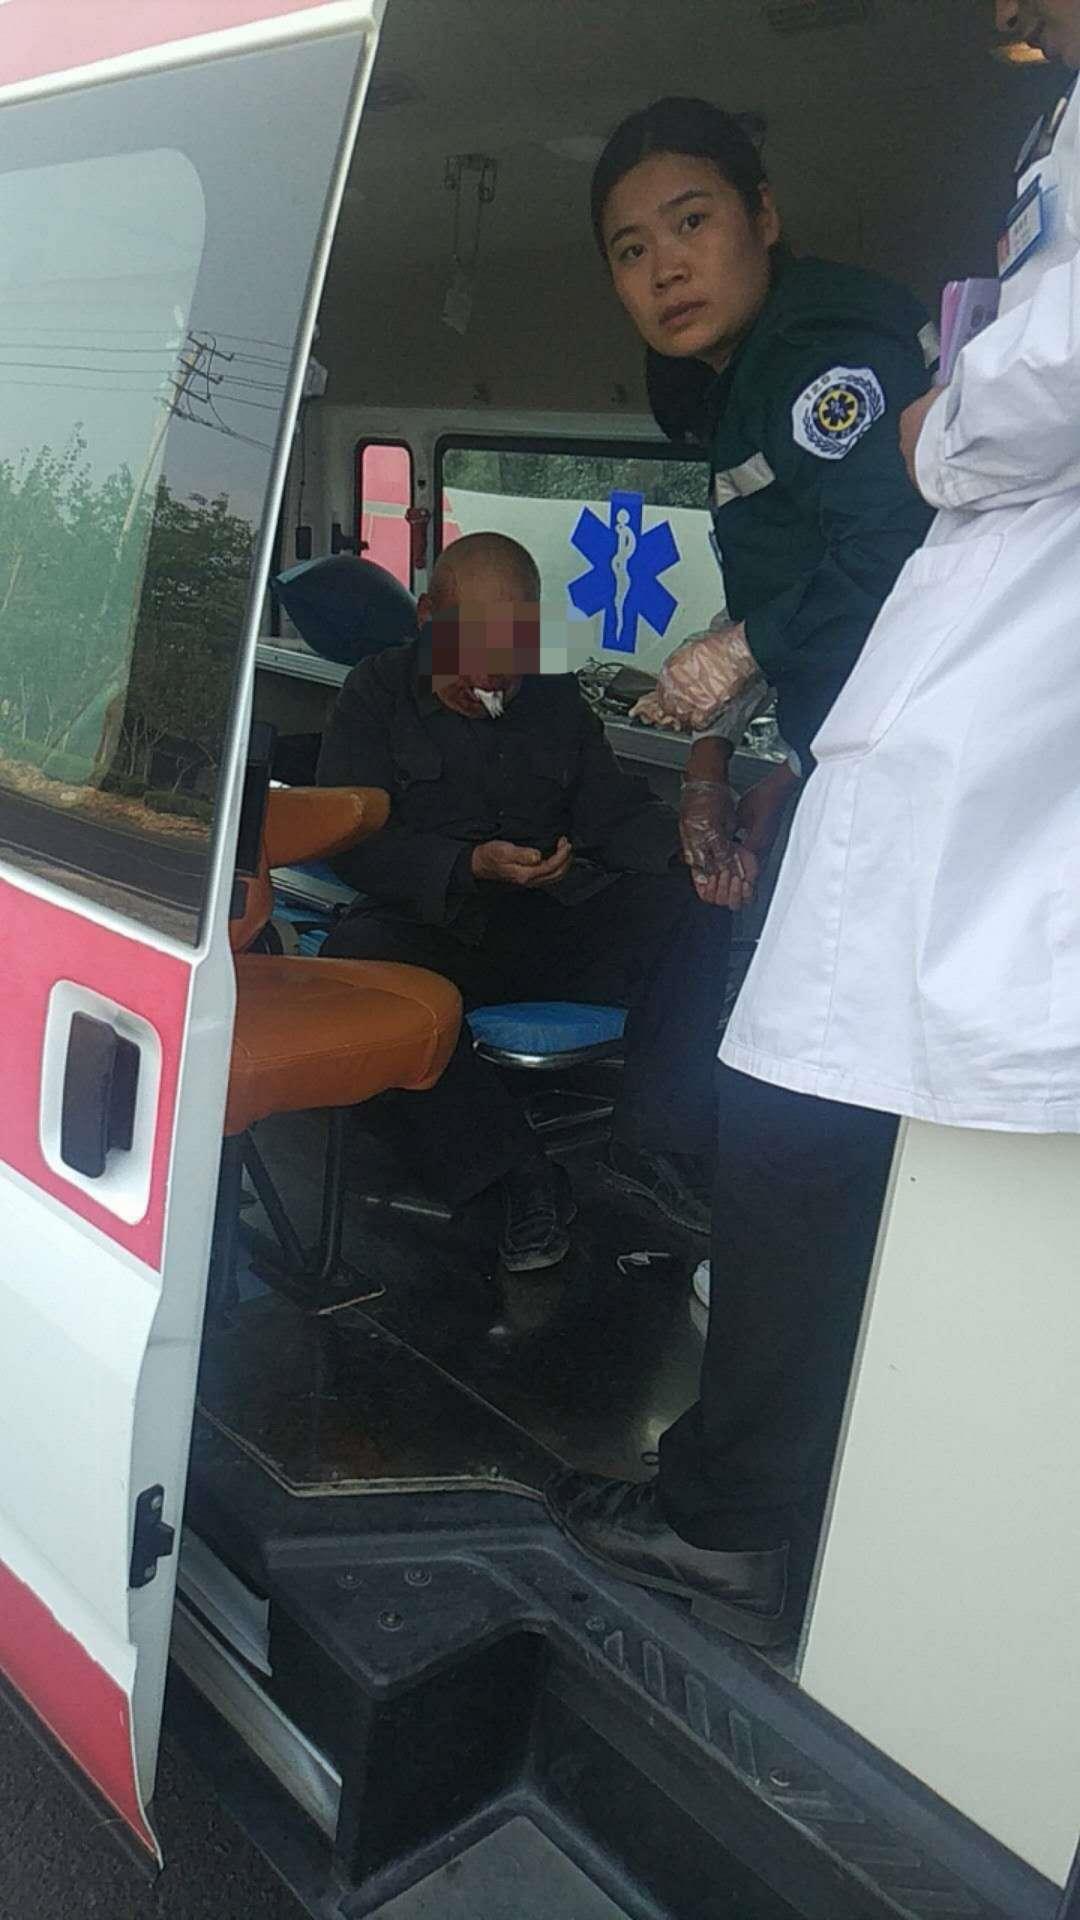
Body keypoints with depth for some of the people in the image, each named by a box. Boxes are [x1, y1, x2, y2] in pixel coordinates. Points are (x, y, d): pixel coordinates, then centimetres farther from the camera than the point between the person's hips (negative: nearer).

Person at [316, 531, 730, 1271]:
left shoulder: (556, 698, 18)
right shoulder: (379, 691, 6)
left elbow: (616, 811, 13)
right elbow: (355, 841, -6)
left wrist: (693, 844, -11)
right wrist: (471, 867, -24)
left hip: (550, 928, 3)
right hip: (431, 927, -3)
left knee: (692, 906, -22)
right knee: (356, 956, -36)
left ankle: (652, 1142, -22)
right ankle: (518, 1171, -29)